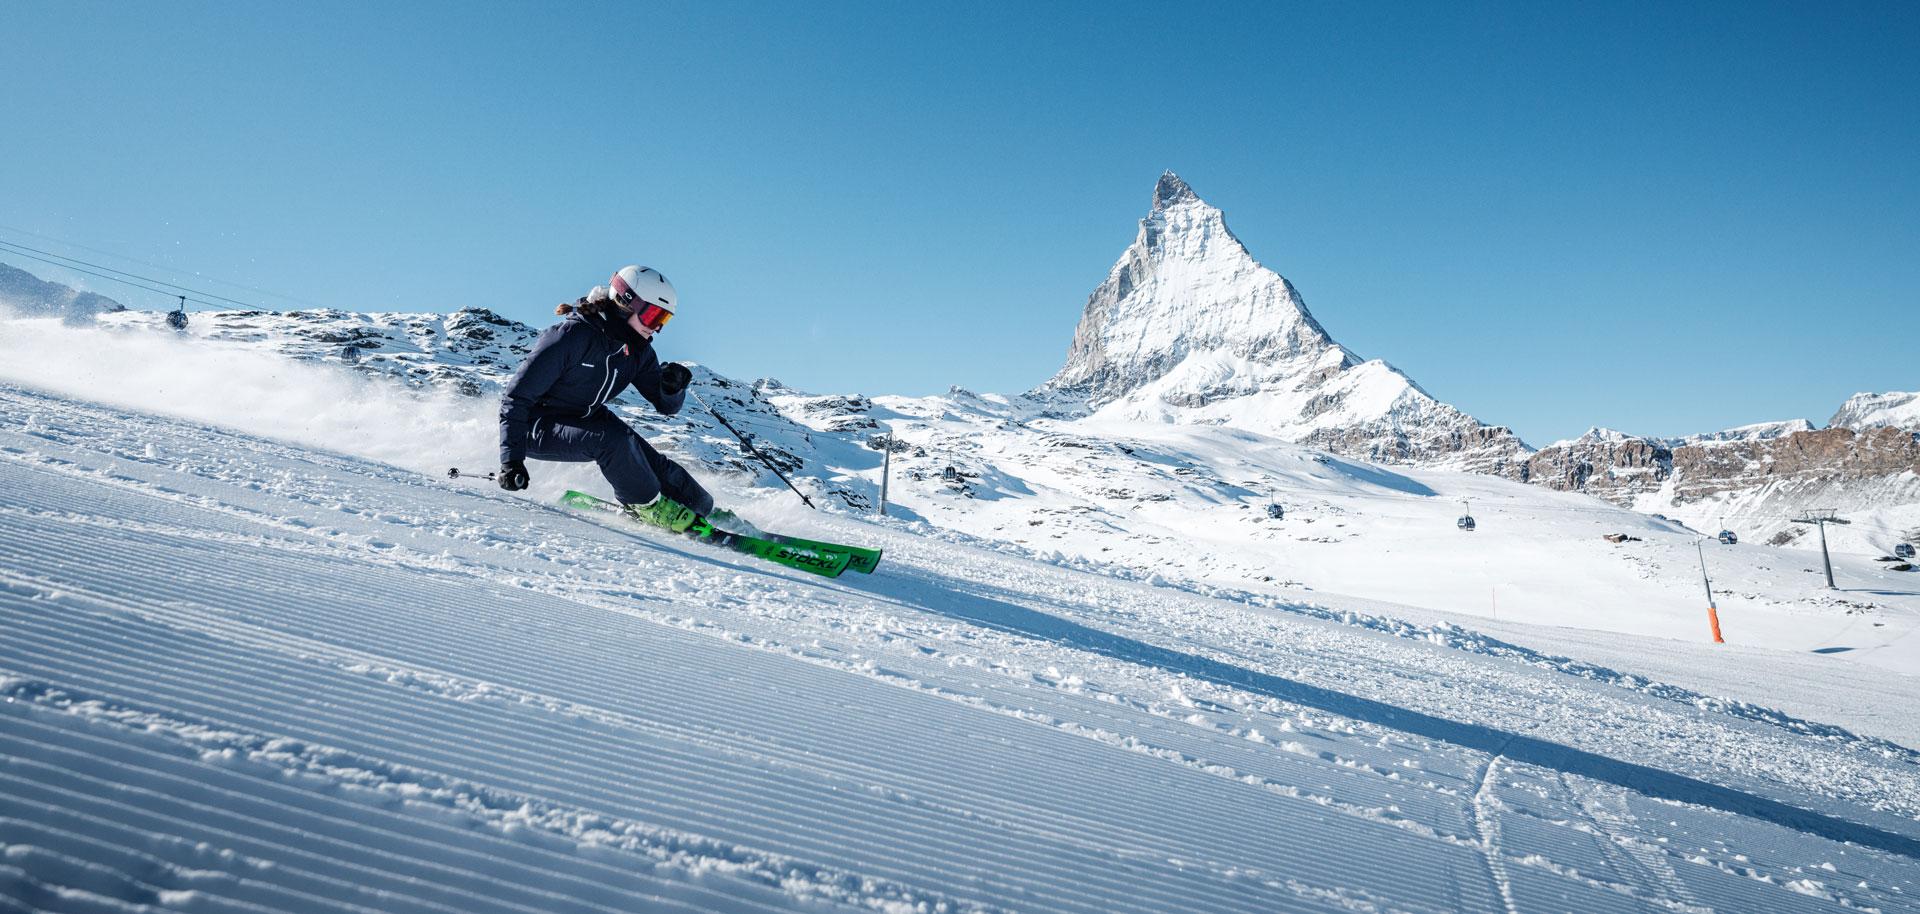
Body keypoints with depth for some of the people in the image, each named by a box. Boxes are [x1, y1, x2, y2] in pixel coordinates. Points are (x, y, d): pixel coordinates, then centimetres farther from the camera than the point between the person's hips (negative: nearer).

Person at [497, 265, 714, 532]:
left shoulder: (638, 351, -5)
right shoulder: (572, 336, -27)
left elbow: (665, 405, 1)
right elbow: (516, 397, -24)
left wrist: (672, 386, -24)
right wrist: (511, 459, -31)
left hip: (584, 420, 7)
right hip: (537, 428, -7)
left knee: (653, 464, -9)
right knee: (612, 438, -31)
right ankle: (645, 503, -10)